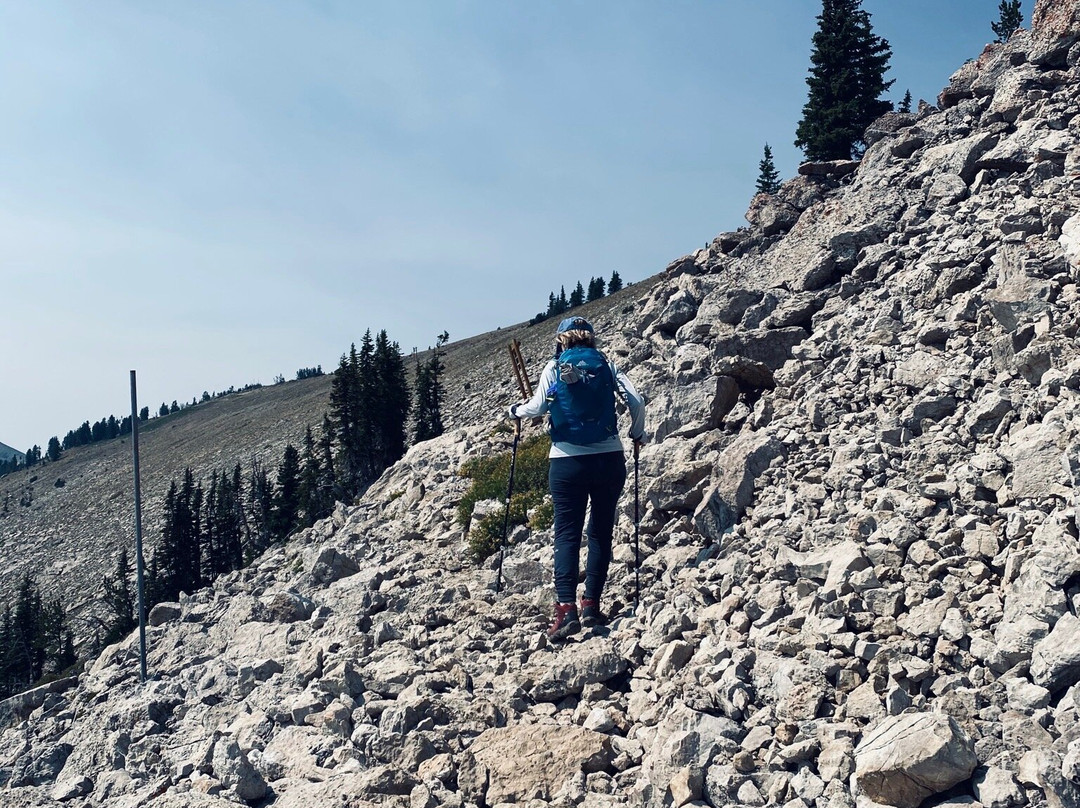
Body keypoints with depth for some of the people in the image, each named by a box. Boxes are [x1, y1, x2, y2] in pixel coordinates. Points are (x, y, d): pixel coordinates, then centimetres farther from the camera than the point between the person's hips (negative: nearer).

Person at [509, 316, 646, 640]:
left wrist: (515, 410, 16)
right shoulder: (606, 364, 7)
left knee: (567, 535, 0)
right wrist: (637, 434, 15)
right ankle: (591, 604, 12)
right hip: (609, 459, 2)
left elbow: (537, 408, -5)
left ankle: (566, 607, -13)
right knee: (601, 533, 13)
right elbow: (636, 401, -2)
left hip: (567, 462, -1)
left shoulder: (554, 368, 3)